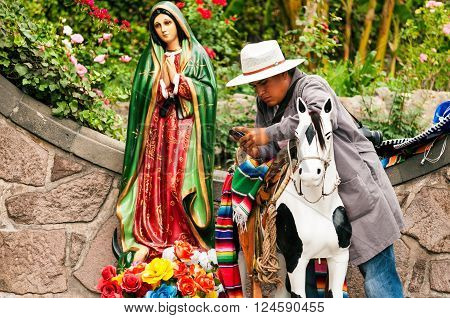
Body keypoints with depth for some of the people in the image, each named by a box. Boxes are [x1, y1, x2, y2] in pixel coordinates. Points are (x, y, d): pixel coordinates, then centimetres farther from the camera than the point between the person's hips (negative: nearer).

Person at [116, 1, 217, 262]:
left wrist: (177, 78, -9)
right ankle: (148, 244, -4)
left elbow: (207, 91, -2)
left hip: (185, 131, -2)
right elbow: (142, 94, 7)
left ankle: (186, 246, -9)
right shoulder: (150, 57, 14)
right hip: (156, 131, 2)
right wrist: (163, 83, -8)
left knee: (182, 185, -11)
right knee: (153, 185, -5)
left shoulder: (197, 55, 7)